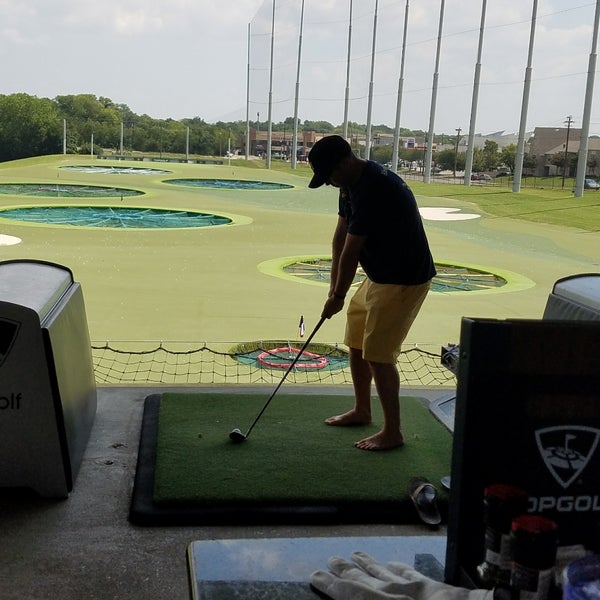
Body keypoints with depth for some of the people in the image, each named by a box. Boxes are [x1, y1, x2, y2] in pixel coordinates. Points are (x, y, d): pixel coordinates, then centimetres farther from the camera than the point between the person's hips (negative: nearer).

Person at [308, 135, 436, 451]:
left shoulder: (373, 189, -27)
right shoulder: (352, 184, 4)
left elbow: (350, 252, -21)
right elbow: (340, 238, 6)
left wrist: (337, 296, -11)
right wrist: (334, 289, 1)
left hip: (404, 281, -10)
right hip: (378, 276, 10)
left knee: (378, 354, -7)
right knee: (357, 343, 17)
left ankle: (392, 431, 5)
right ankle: (362, 410, 34)